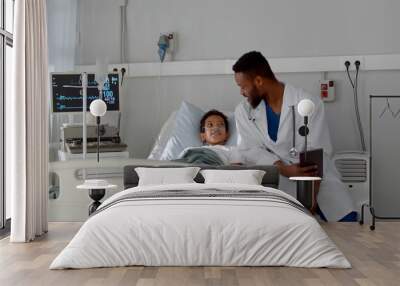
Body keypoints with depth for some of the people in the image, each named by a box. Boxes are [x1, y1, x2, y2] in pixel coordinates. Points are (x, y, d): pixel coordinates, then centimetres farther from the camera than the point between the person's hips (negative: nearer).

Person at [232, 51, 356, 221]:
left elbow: (319, 153, -14)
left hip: (318, 176, -1)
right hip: (281, 179, 1)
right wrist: (284, 169, -23)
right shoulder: (243, 111, 0)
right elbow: (251, 150, -5)